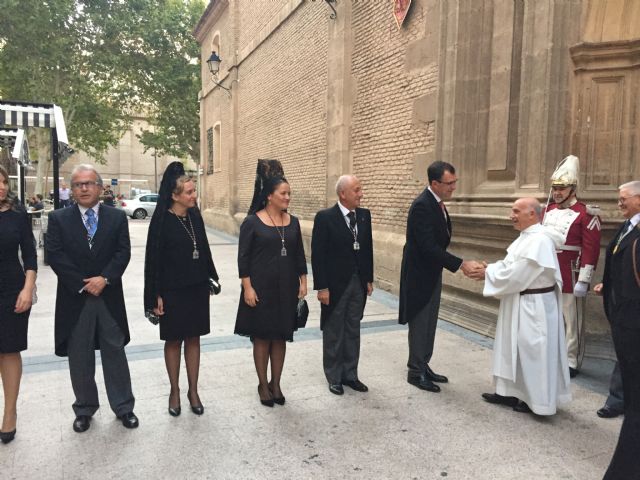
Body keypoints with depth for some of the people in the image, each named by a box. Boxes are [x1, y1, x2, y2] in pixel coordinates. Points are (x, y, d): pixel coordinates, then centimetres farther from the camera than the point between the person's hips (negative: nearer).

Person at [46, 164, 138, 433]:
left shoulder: (117, 217, 4)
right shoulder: (59, 219, 2)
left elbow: (123, 252, -3)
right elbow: (55, 256, -7)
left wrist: (105, 278, -17)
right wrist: (83, 285, -13)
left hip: (110, 297, 0)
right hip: (74, 299, 0)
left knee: (115, 353, 9)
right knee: (79, 358, 11)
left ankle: (123, 407, 22)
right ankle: (84, 409, 28)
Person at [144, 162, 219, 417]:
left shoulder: (195, 217, 2)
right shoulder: (162, 221, -12)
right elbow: (153, 259, -10)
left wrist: (210, 278, 11)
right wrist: (156, 296, -11)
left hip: (197, 289, 4)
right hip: (172, 291, -4)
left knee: (193, 339, 12)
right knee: (173, 340, 10)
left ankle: (193, 391, 24)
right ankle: (175, 391, 27)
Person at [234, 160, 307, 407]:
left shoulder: (293, 222, 5)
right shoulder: (252, 222, -8)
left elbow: (299, 255, 10)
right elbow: (243, 258, -8)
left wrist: (303, 281, 5)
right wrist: (247, 288, -12)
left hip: (286, 288, 4)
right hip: (261, 288, -4)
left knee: (281, 337, 11)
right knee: (262, 337, 7)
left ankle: (276, 384, 25)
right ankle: (263, 385, 23)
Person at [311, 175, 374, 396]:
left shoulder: (364, 215, 4)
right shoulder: (325, 217, -13)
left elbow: (368, 248, 10)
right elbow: (317, 255, -13)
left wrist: (369, 279, 9)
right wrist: (321, 287, -15)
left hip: (358, 284, 5)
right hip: (335, 285, -5)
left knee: (353, 331, 15)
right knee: (333, 333, 9)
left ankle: (350, 374, 29)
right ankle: (334, 377, 25)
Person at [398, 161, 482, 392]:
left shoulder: (437, 202, 6)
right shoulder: (422, 205, -23)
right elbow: (429, 247, -28)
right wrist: (461, 264, -27)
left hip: (432, 273, 9)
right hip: (419, 275, -9)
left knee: (429, 325, 16)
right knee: (420, 325, 3)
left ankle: (424, 366, 28)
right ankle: (415, 372, 16)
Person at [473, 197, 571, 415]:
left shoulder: (538, 241, -23)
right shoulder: (526, 237, 8)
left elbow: (515, 276, -24)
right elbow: (511, 265, 12)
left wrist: (488, 273, -12)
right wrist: (488, 268, -3)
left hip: (534, 306, -10)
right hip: (521, 304, 10)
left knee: (532, 351, 4)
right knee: (515, 348, 16)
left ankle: (536, 400, 19)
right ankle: (510, 391, 29)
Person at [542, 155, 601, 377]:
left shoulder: (586, 214, -10)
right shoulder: (547, 211, 9)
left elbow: (591, 250, -13)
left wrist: (583, 281, -17)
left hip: (570, 279, -6)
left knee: (571, 321, 5)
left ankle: (571, 362, 16)